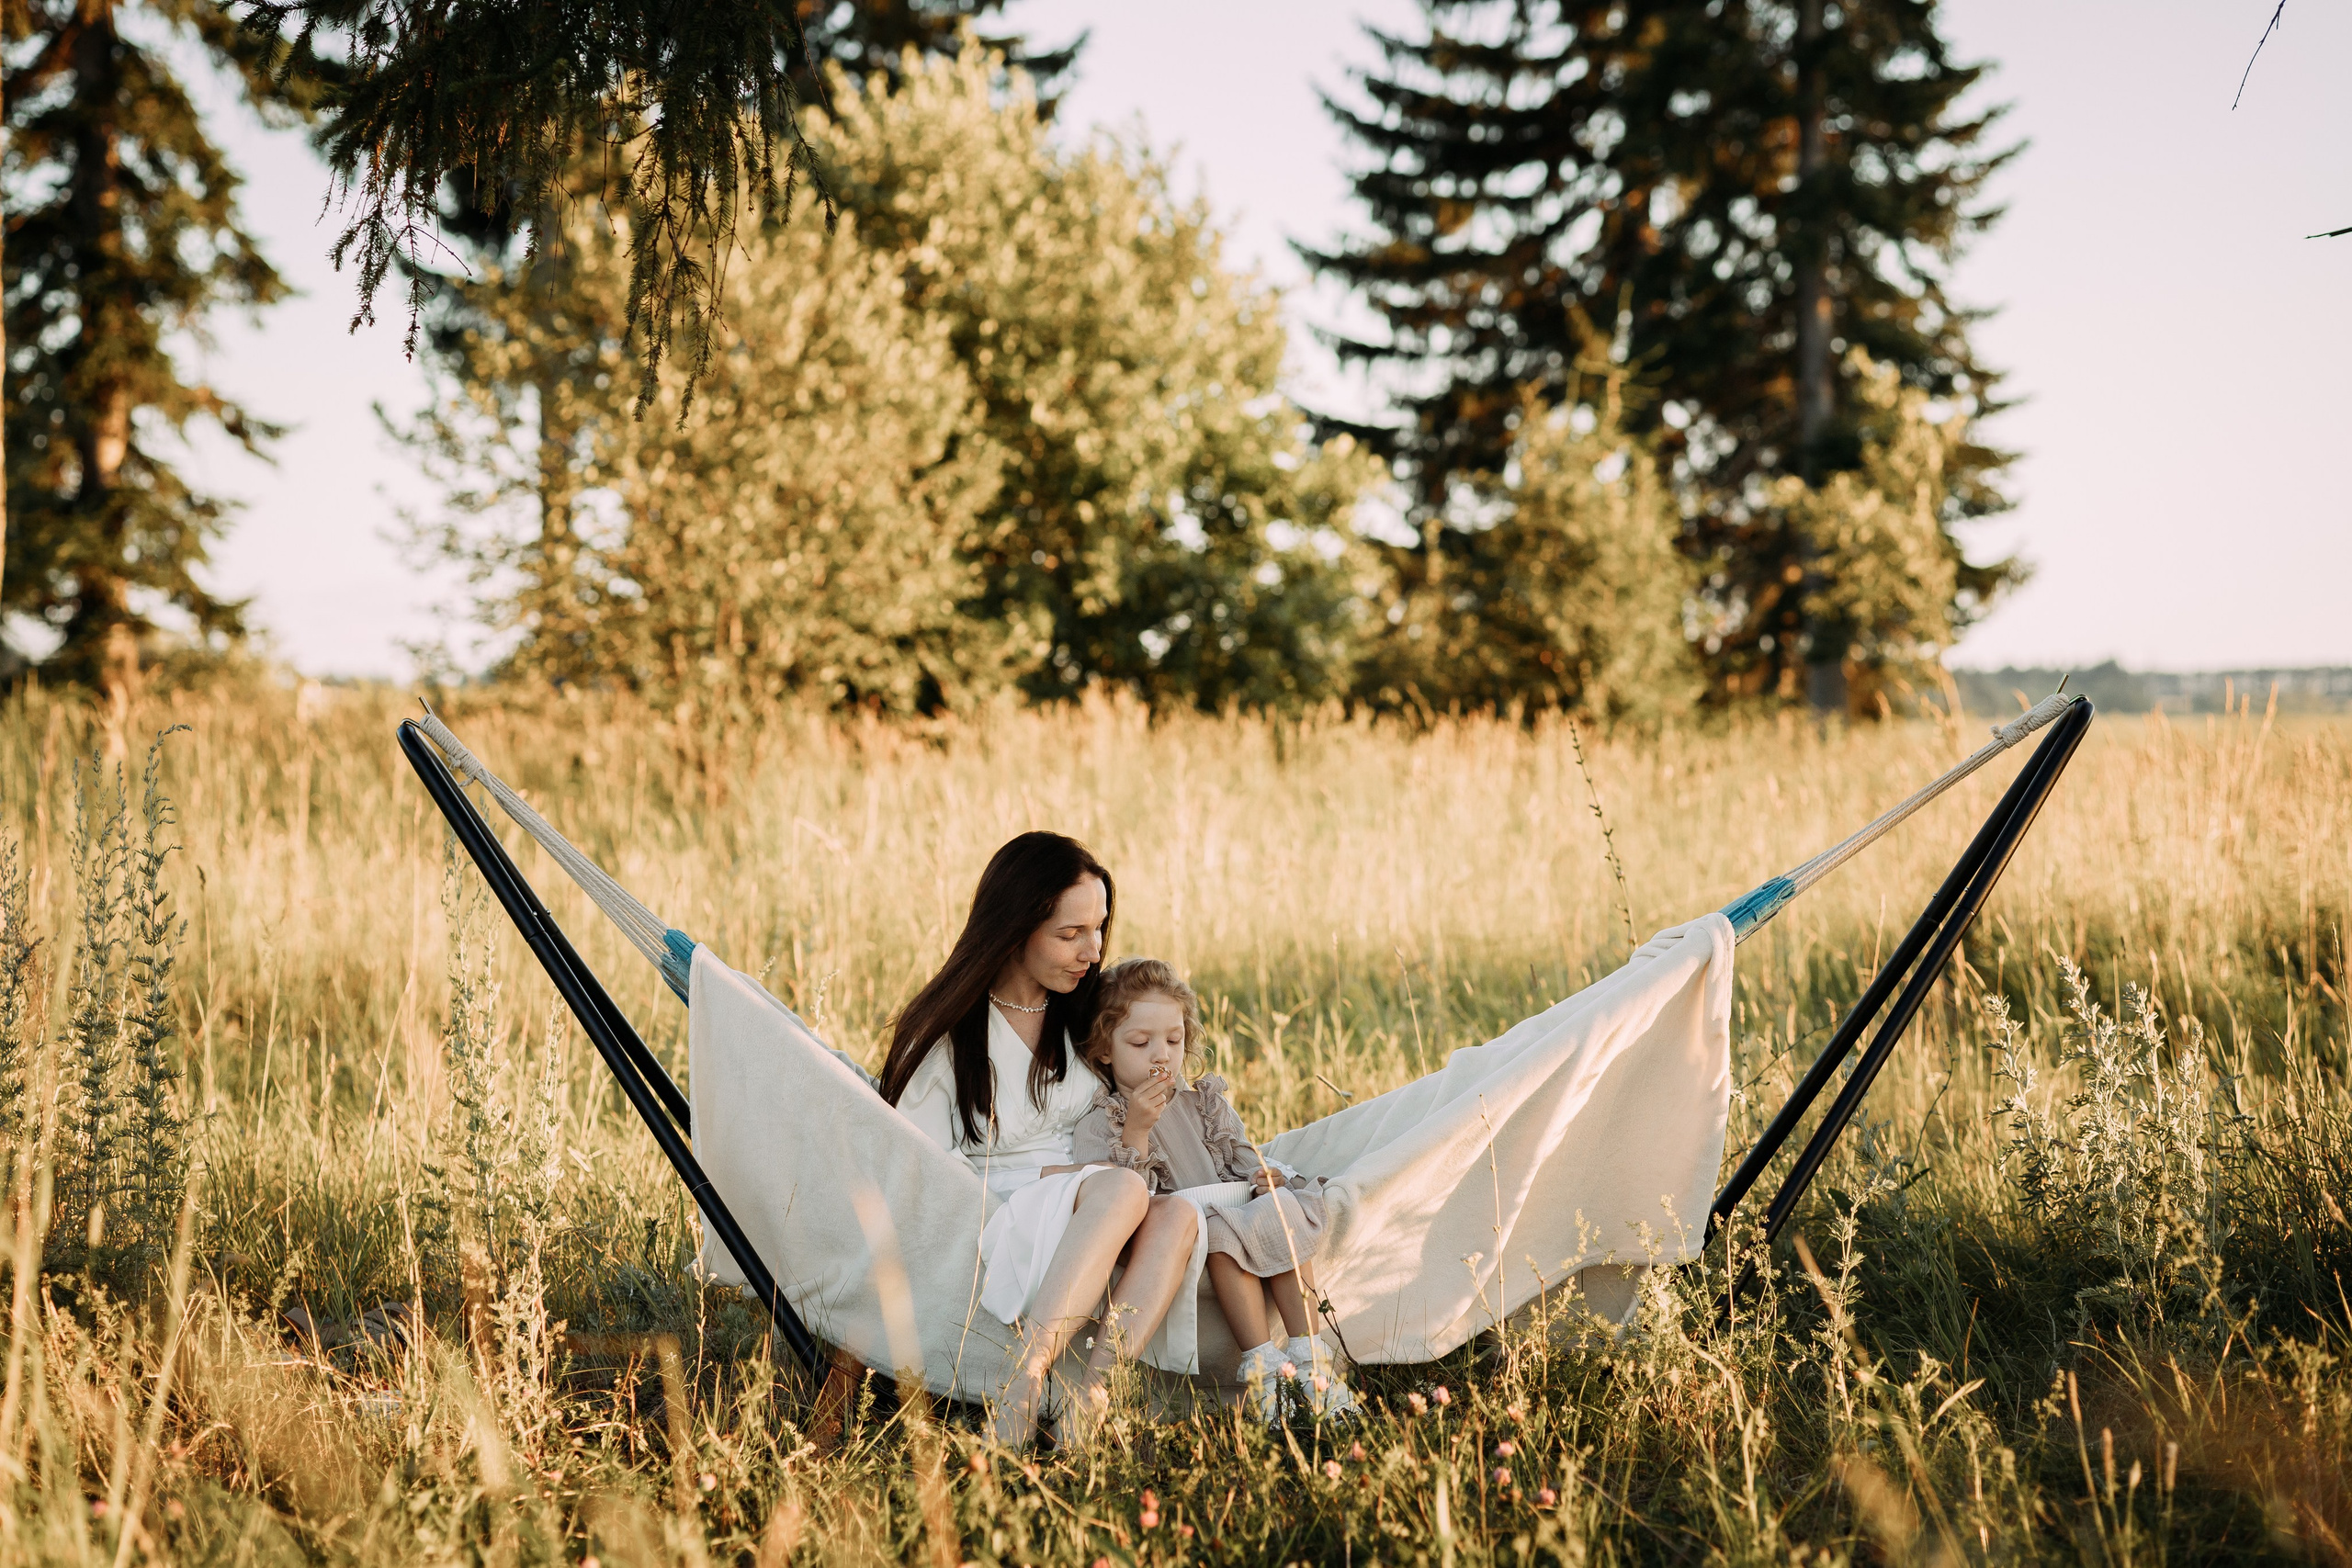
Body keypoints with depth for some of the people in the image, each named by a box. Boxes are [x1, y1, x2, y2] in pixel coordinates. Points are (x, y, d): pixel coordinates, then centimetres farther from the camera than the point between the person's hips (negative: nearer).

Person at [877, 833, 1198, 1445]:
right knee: (1123, 1189, -35)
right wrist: (1044, 1177, -12)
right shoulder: (947, 1034, -3)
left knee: (1177, 1214, -30)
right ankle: (1027, 1378, -45)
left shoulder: (1078, 1014, 14)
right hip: (986, 1227, -5)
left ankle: (1092, 1390, -44)